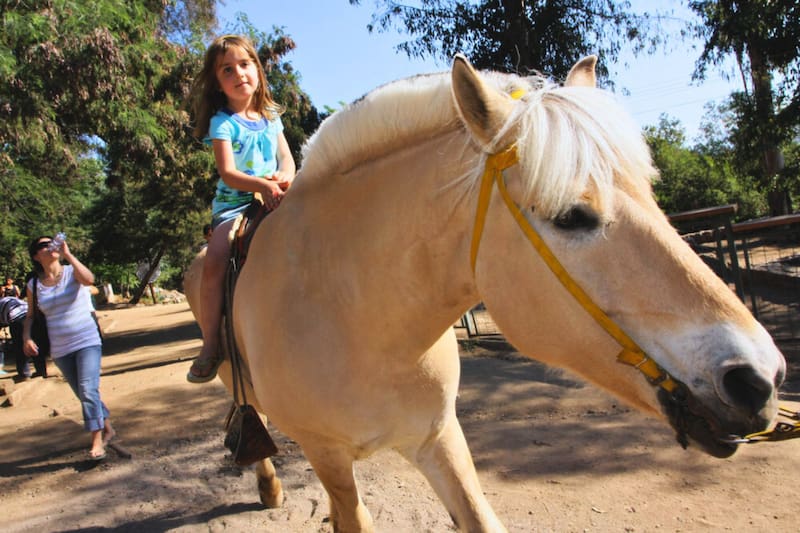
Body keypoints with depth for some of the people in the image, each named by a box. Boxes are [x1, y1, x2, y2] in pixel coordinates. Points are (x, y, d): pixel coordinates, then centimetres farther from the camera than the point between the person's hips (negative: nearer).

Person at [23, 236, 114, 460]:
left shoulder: (72, 272, -5)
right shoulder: (34, 285, 4)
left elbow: (89, 279, -29)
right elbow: (30, 316, 14)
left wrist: (67, 254, -25)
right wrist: (27, 337, -3)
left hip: (87, 342, -4)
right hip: (60, 349, 4)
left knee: (88, 390, -16)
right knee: (83, 394, 12)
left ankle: (97, 442, -11)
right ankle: (107, 429, 29)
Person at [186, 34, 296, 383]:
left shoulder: (270, 116, 15)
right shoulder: (222, 123, -1)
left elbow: (287, 158, 11)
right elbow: (228, 173, -12)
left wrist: (284, 177, -13)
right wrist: (261, 184, -29)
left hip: (274, 199, 4)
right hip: (234, 203, -4)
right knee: (214, 262, -27)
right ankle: (210, 344, -15)